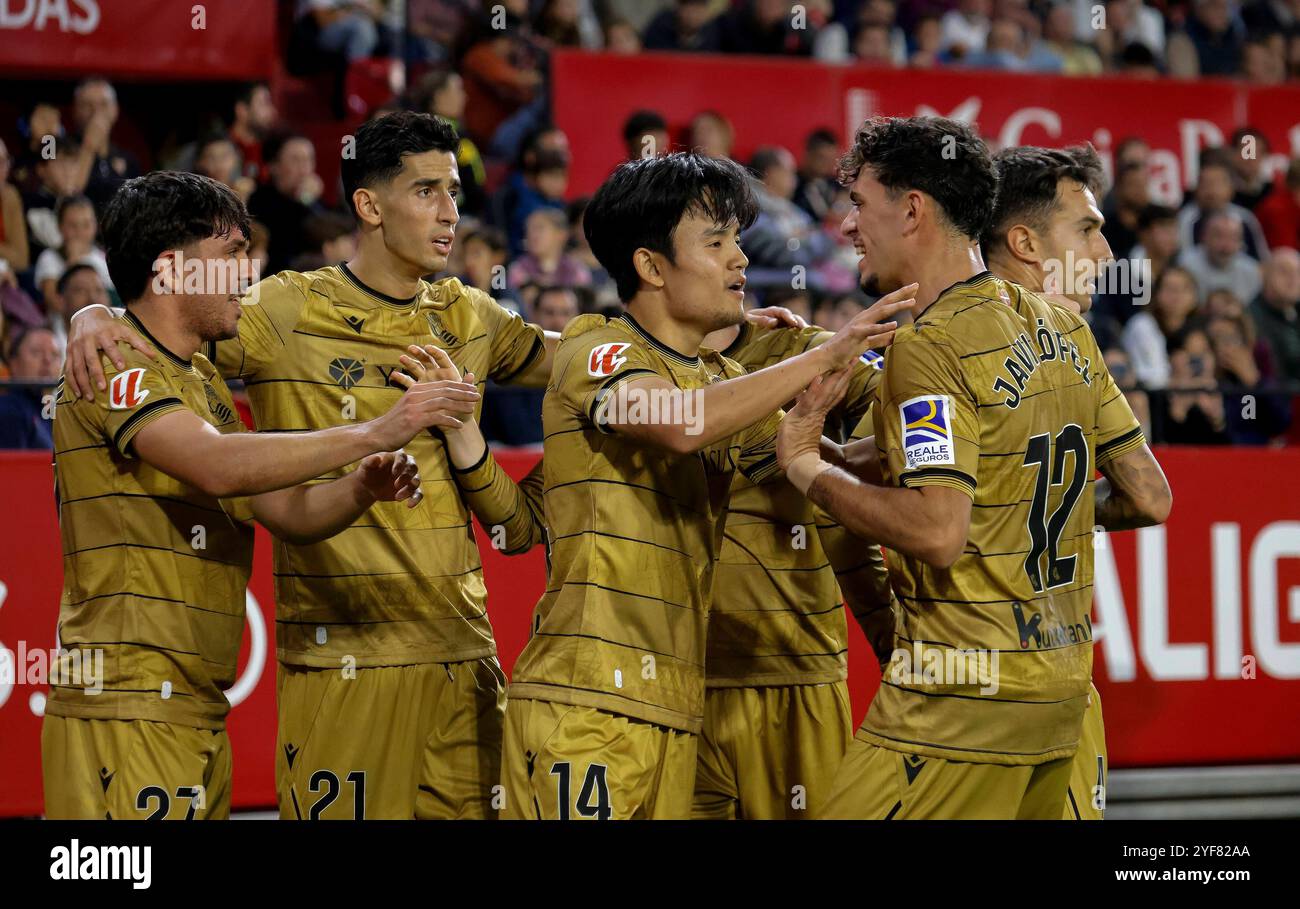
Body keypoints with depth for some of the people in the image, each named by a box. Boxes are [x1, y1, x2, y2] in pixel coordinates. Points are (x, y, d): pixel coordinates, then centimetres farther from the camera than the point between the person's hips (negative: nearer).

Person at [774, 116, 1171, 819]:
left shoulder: (929, 348, -14)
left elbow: (938, 533, -24)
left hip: (962, 697, -9)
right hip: (1059, 693, 9)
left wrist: (809, 468, -12)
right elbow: (1149, 497, 13)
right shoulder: (1062, 328, 11)